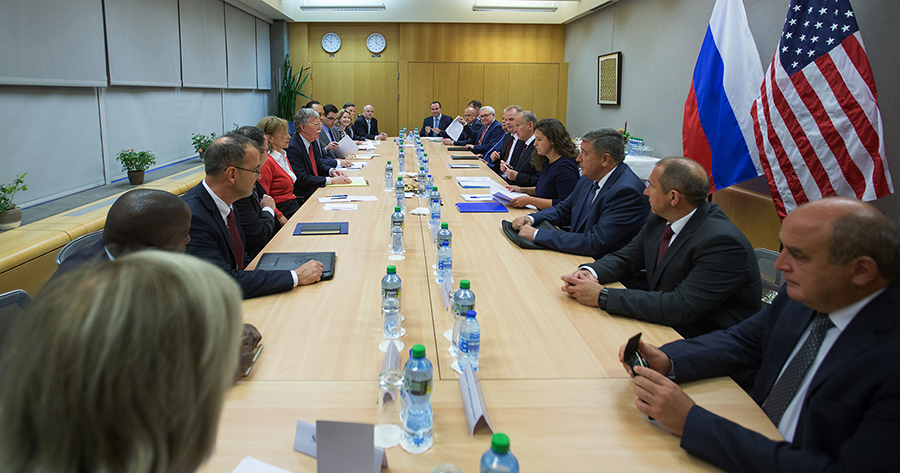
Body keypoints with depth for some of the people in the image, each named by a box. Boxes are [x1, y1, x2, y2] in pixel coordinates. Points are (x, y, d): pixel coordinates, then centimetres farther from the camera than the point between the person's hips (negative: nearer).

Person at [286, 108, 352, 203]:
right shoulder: (292, 147, -19)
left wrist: (331, 170, 0)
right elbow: (301, 179, -24)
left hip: (317, 189, 9)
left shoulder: (313, 141, 9)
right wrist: (331, 180, -24)